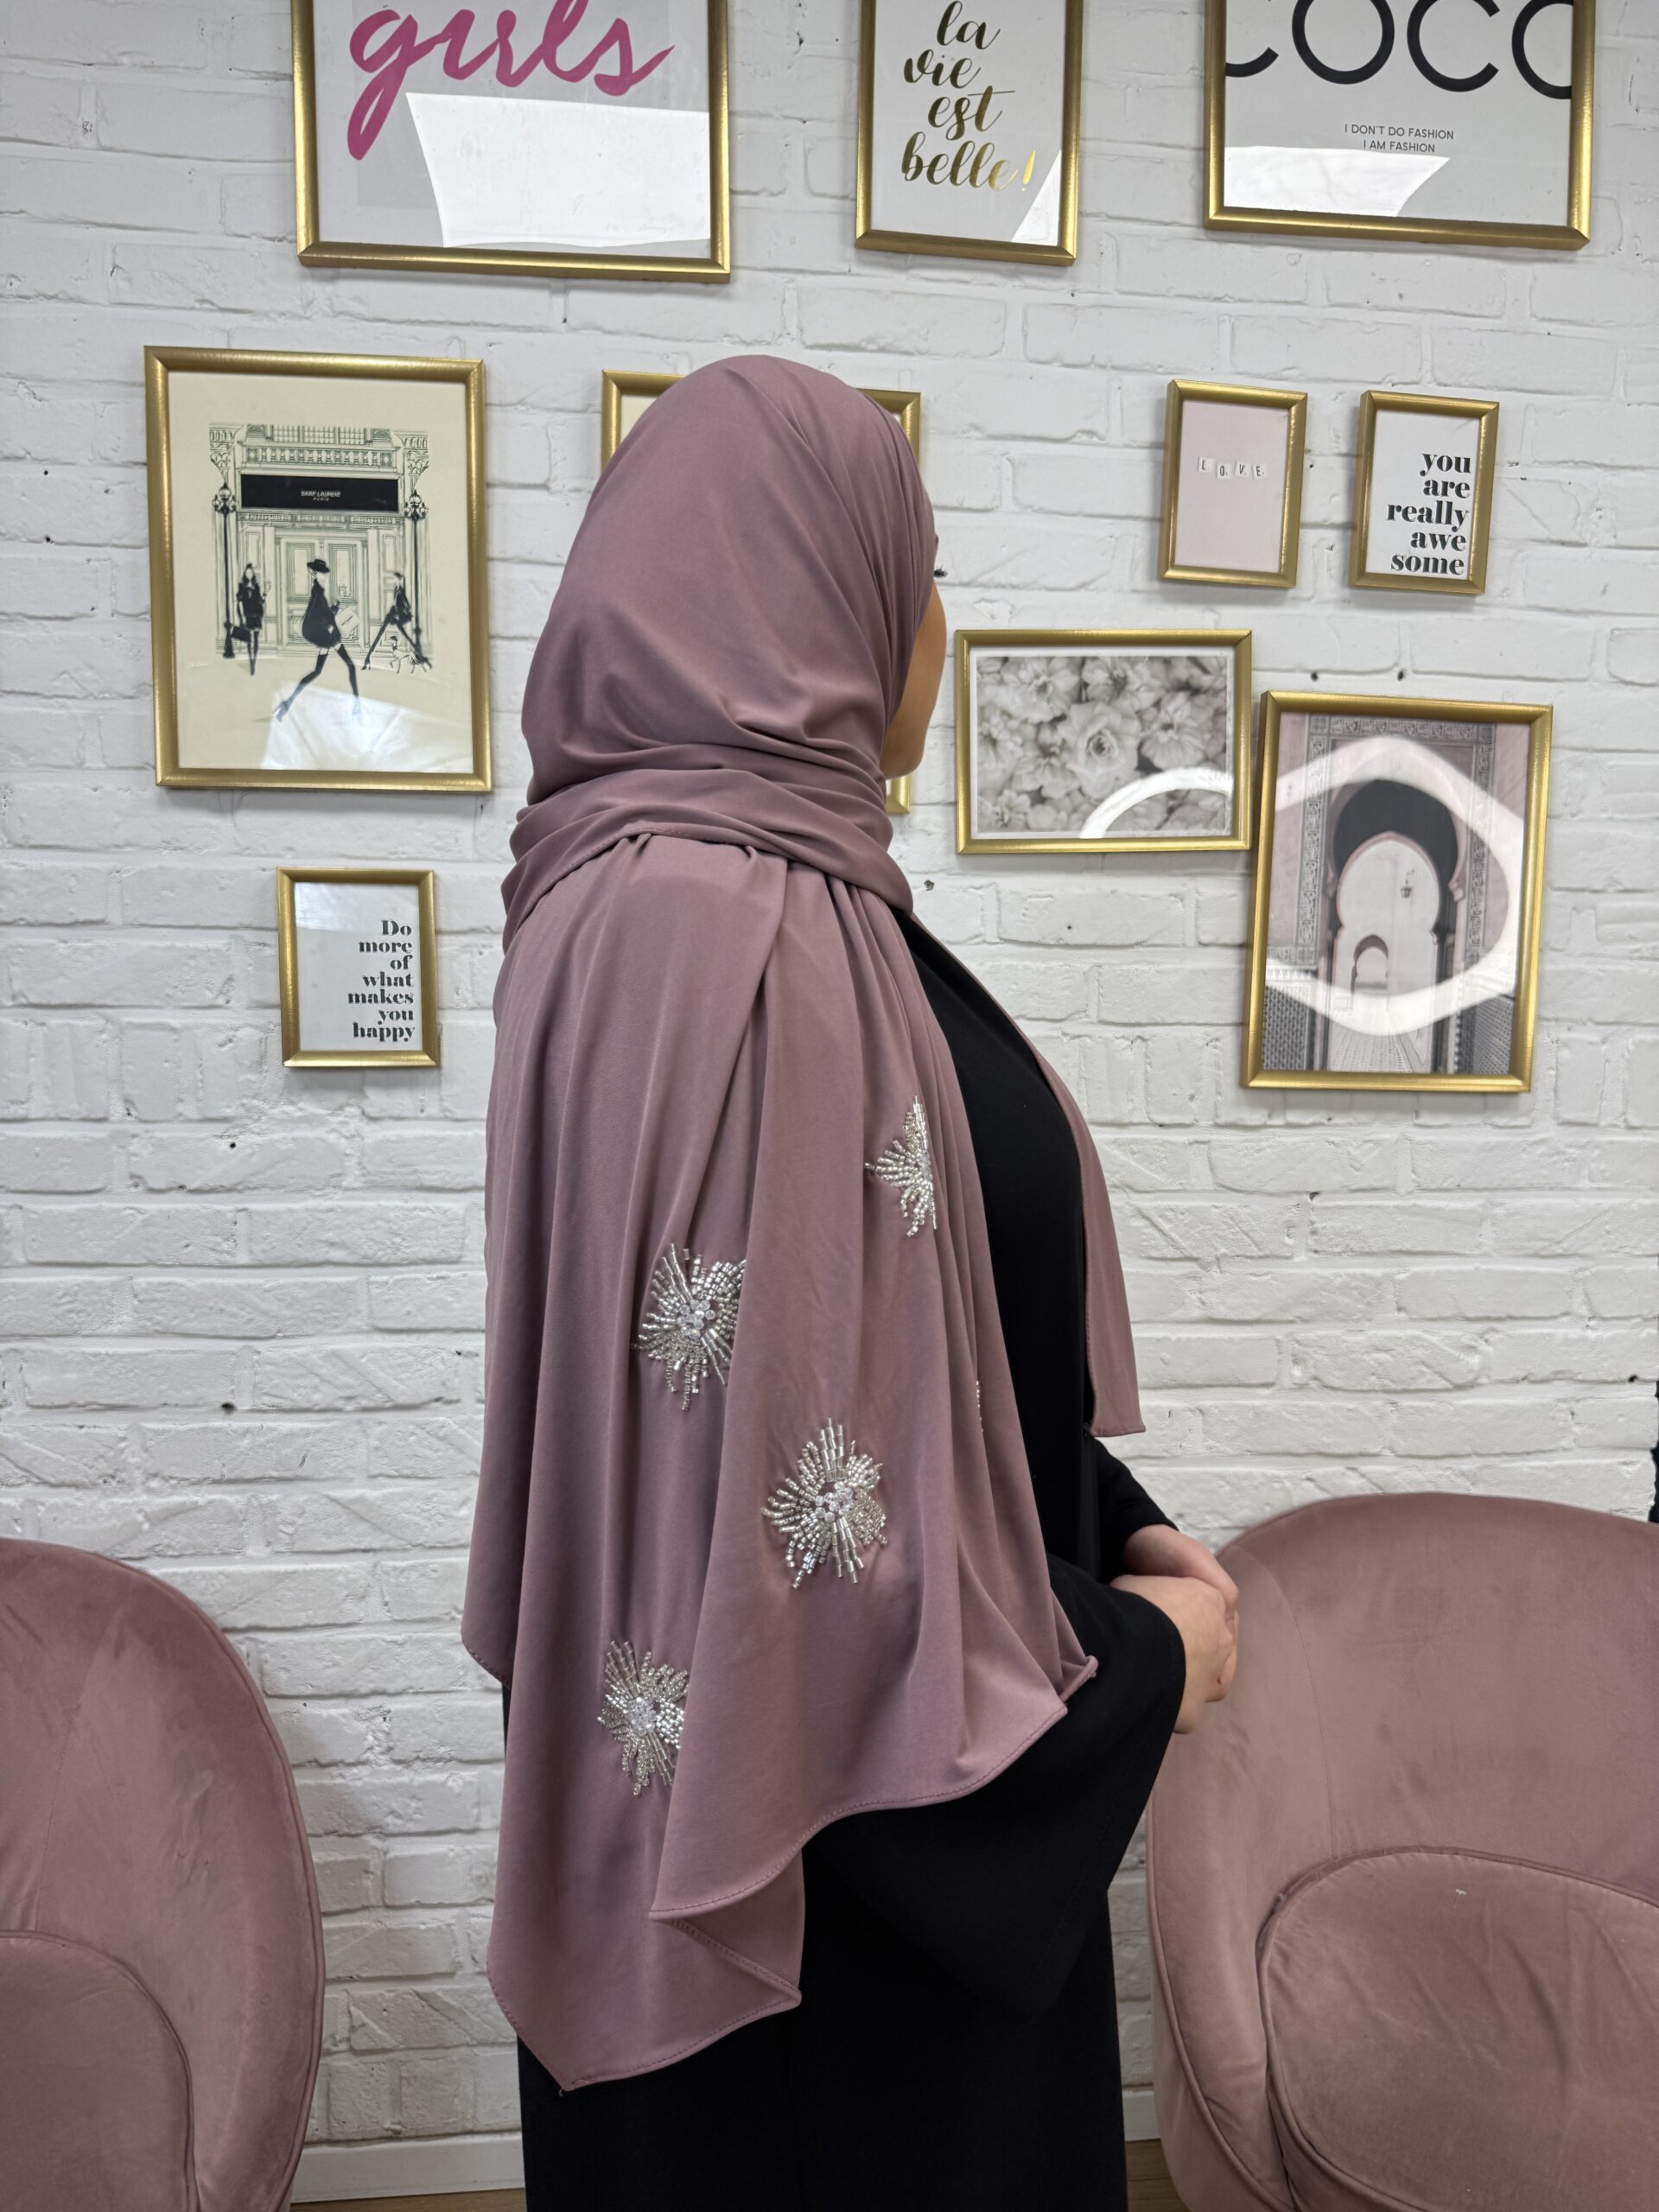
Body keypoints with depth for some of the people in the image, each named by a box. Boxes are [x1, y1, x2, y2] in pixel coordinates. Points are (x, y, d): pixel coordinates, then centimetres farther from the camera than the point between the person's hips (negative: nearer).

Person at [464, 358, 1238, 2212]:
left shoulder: (778, 900, 5)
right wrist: (1135, 1654, -13)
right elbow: (785, 1493, -28)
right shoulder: (728, 930, -27)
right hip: (820, 1852, -9)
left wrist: (1118, 1527, 6)